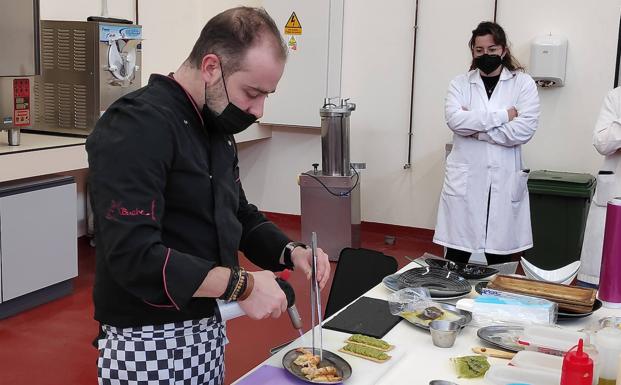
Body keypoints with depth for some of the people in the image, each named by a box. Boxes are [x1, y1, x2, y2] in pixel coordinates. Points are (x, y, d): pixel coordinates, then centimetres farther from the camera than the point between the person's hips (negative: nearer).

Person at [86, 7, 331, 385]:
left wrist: (291, 251, -2)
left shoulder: (215, 128, 8)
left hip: (207, 330, 9)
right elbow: (133, 256, -29)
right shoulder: (137, 127, -21)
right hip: (149, 344, -8)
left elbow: (239, 216, 16)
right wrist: (241, 284, -27)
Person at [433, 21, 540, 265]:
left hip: (504, 183, 0)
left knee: (499, 257, 7)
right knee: (456, 257, 3)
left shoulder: (523, 83, 3)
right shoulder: (460, 83, 6)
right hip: (464, 180, 1)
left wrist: (475, 127, -10)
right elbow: (455, 120, -12)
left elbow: (524, 130, -11)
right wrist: (502, 115, -13)